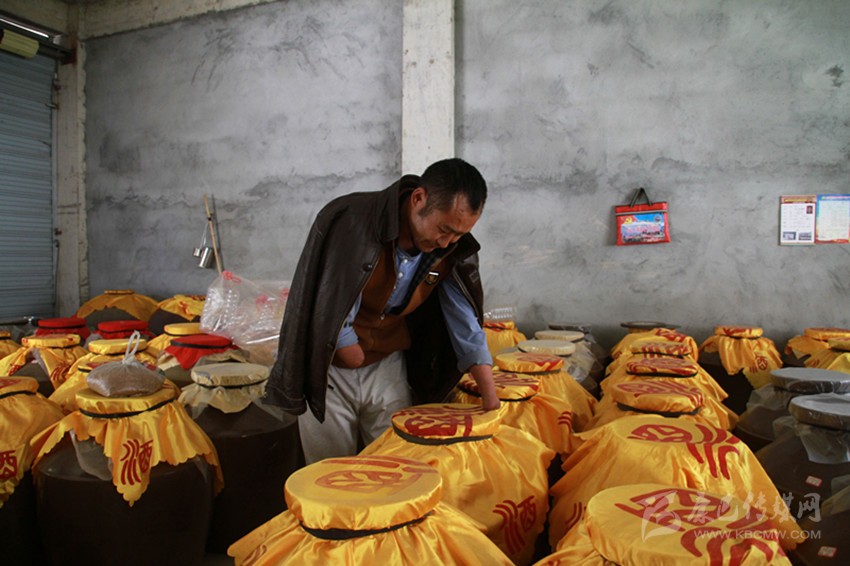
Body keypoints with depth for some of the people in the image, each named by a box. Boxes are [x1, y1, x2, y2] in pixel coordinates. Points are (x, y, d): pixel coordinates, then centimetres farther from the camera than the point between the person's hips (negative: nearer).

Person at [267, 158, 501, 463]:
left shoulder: (452, 250, -11)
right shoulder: (349, 223, -26)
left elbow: (466, 325, -6)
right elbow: (327, 310, -23)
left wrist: (491, 399, -9)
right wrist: (349, 353, -11)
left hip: (389, 367, 4)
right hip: (327, 369, -3)